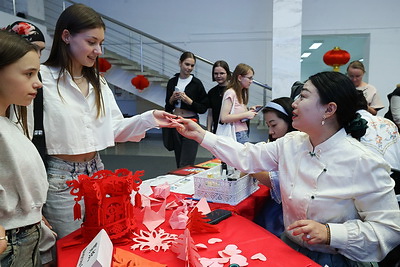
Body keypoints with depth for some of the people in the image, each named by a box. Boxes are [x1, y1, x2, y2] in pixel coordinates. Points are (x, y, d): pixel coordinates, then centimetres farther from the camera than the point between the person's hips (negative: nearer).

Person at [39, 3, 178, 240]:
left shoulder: (99, 83, 10)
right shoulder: (42, 79, -15)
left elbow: (115, 129, 6)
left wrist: (149, 119, -5)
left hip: (96, 172, 7)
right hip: (61, 179, -6)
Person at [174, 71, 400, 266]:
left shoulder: (364, 163, -20)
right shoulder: (291, 144, -1)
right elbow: (247, 157, 3)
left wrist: (329, 233, -29)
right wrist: (201, 135, 1)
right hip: (289, 246, 6)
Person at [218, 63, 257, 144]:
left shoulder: (242, 93, 15)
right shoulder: (230, 93, -12)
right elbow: (223, 118, -20)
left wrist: (249, 111, 3)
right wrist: (246, 114, -18)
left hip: (244, 133, 9)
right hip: (237, 134, -9)